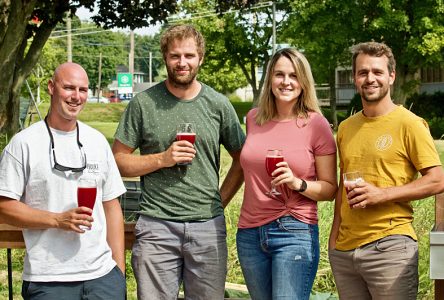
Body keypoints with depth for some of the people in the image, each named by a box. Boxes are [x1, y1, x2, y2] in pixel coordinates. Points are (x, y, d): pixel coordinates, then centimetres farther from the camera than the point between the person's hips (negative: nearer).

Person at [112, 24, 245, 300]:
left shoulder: (219, 105, 4)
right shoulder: (143, 103, 0)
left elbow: (242, 158, 13)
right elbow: (118, 161, 0)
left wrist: (220, 201, 4)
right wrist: (163, 158, -13)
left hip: (208, 226, 2)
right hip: (157, 227, -1)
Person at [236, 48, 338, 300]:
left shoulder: (316, 124, -6)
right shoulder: (254, 118, 6)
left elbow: (330, 189, -3)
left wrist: (298, 183, -20)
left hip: (295, 233, -4)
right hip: (250, 233, 5)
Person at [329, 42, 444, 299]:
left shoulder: (409, 124, -5)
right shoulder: (346, 128, 13)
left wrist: (382, 194, -16)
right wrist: (334, 235, 11)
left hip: (390, 247, -5)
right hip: (344, 250, 6)